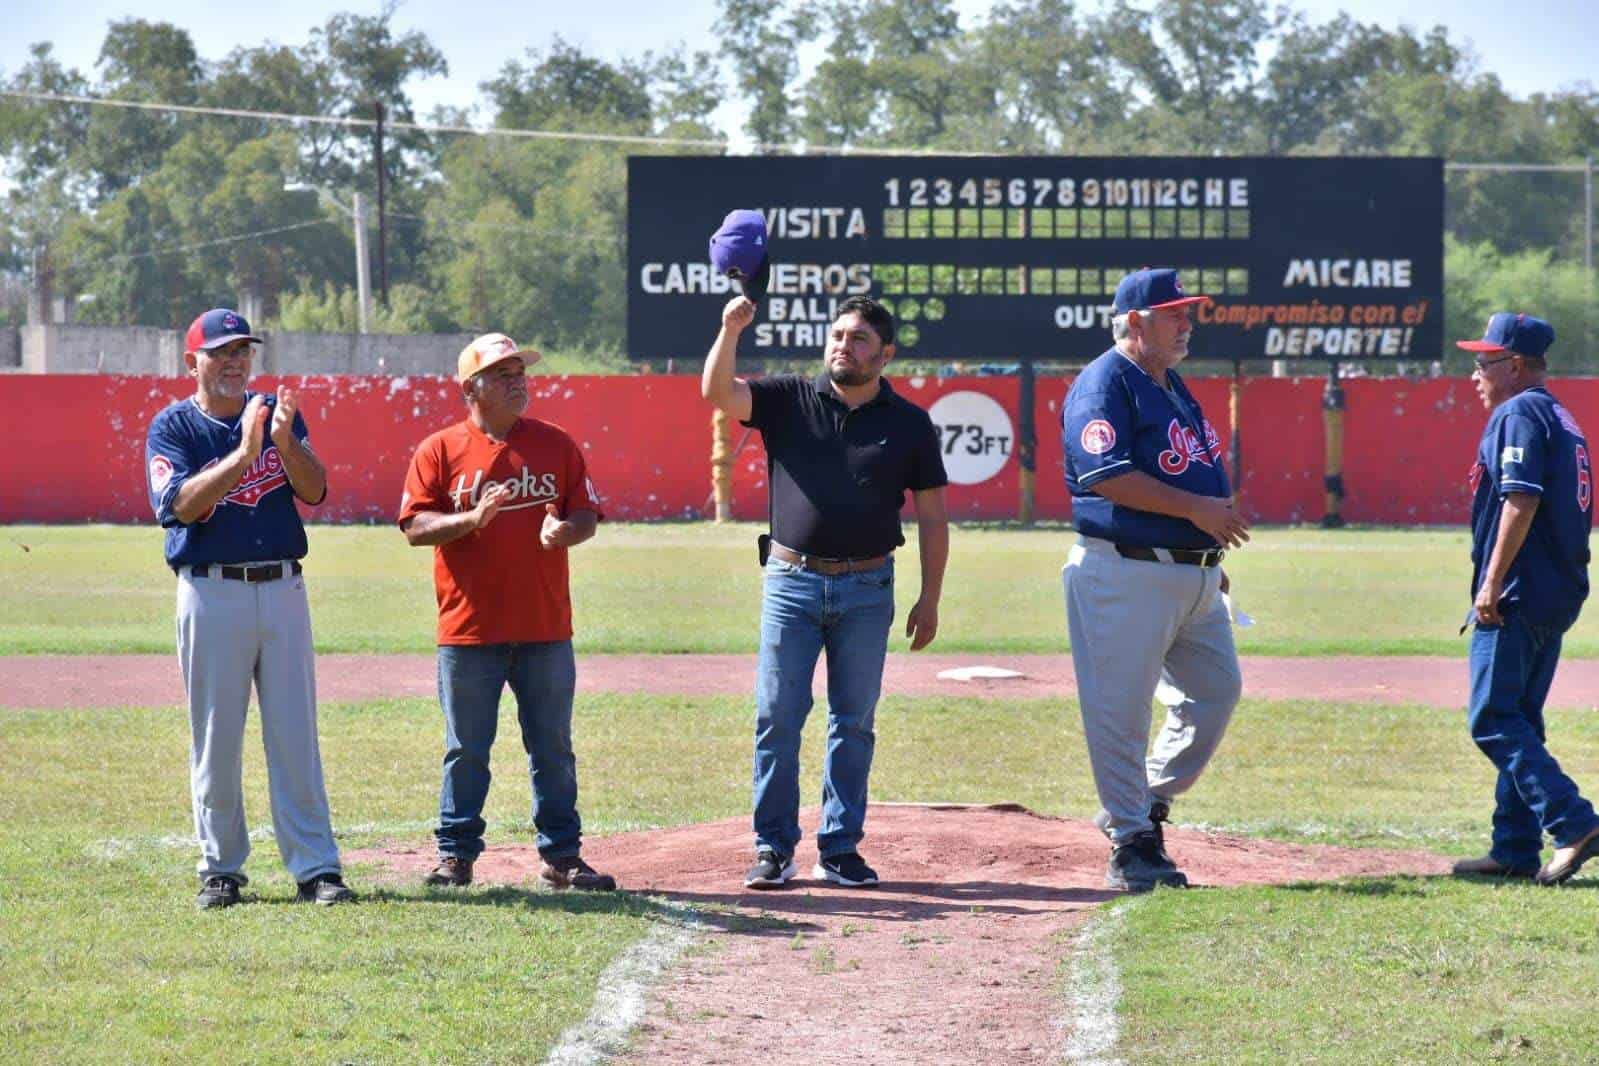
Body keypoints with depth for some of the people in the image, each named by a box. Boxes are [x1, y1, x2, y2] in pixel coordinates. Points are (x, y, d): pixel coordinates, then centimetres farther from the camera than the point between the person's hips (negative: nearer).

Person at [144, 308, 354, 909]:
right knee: (215, 735, 2)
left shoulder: (276, 412, 9)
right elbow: (178, 504, -16)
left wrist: (285, 442, -21)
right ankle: (221, 869, 11)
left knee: (295, 732, 1)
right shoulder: (173, 427, 0)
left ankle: (314, 866, 2)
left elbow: (314, 490, -2)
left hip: (283, 588, 2)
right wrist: (242, 455, -24)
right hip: (211, 593, -2)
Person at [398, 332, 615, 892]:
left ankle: (561, 856, 13)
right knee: (466, 751, 4)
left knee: (554, 749, 7)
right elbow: (415, 526, -5)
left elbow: (587, 515, 8)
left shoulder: (556, 445, 9)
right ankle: (456, 854, 12)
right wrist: (471, 519, -21)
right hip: (468, 631, -2)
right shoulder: (439, 450, 1)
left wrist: (565, 530, -14)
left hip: (546, 630, 2)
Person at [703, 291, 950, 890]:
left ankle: (840, 849, 12)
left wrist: (930, 599, 2)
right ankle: (774, 848, 6)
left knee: (854, 722, 5)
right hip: (792, 582, 0)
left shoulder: (908, 424, 4)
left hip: (866, 590, 0)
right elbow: (717, 392, -10)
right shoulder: (789, 401, 4)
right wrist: (730, 330, -26)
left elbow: (931, 517, 7)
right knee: (777, 718, -1)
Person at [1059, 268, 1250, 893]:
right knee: (1120, 711, -3)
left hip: (1194, 574, 9)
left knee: (1217, 689, 11)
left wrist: (1213, 557, 19)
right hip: (1125, 575, -9)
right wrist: (1195, 509, -22)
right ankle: (1131, 842, 2)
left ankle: (1150, 801, 23)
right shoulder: (1104, 384, -10)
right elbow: (1109, 475, -21)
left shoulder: (1174, 388, 19)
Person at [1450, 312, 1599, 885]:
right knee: (1519, 720, 13)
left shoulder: (1519, 414, -10)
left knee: (1494, 720, -11)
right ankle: (1516, 850, 14)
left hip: (1517, 595, -10)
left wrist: (1492, 582, -20)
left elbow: (1522, 501, -21)